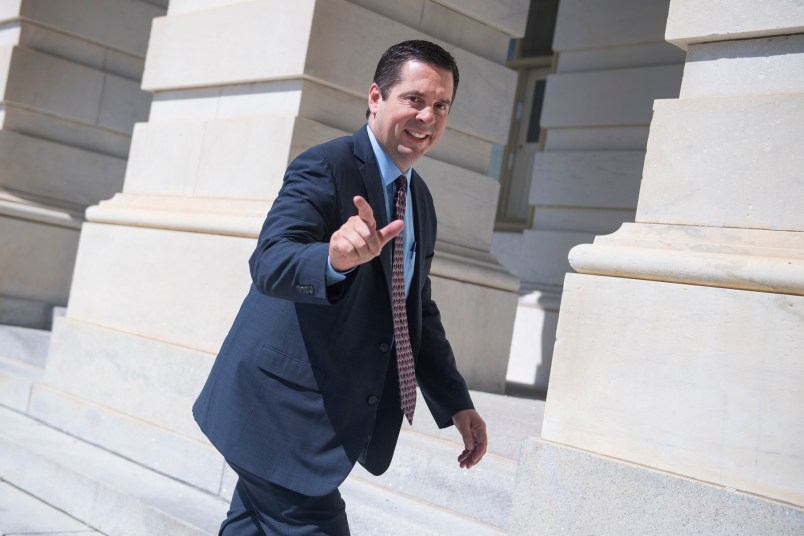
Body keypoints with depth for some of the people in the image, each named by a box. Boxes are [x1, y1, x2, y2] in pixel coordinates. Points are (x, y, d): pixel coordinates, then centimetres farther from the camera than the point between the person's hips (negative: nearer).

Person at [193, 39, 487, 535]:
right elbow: (269, 262, -29)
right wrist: (333, 258, -50)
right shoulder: (324, 169, -14)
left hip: (329, 415, 8)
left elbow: (418, 310, 18)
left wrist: (456, 403, 13)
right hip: (281, 413, -8)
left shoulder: (420, 201, 11)